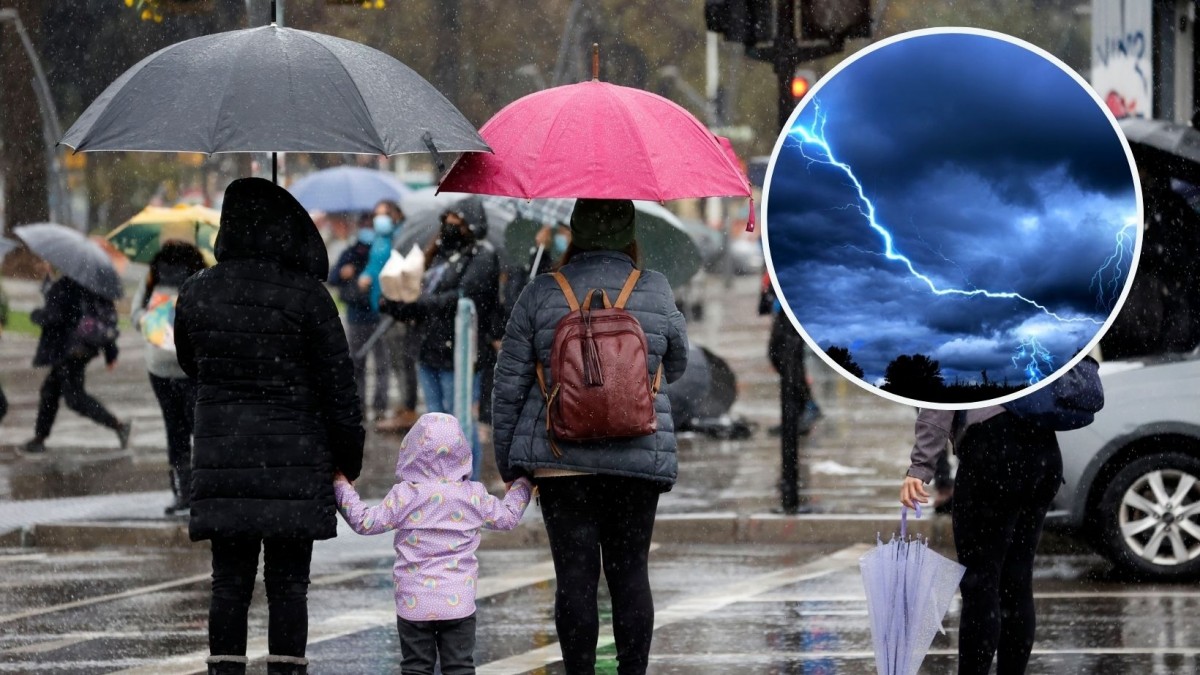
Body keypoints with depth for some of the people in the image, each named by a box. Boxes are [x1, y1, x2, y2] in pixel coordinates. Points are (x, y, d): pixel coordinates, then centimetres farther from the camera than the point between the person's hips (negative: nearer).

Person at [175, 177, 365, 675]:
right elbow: (338, 386, -6)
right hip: (295, 461, -3)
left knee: (229, 583, 7)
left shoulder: (197, 293, 1)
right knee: (288, 584, 1)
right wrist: (350, 457, 5)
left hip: (222, 459, 3)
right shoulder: (306, 296, -9)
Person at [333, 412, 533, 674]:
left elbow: (365, 522, -2)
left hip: (414, 604, -1)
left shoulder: (404, 496, -8)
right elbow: (508, 517, 15)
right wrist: (522, 486, 33)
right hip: (459, 603, 1)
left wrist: (342, 487, 11)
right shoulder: (473, 496, -1)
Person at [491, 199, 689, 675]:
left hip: (561, 458, -1)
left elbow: (509, 385, 1)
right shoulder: (656, 293, 0)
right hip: (639, 457, 1)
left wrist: (506, 460, 11)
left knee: (575, 575, 0)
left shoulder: (540, 295, -1)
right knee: (631, 572, 7)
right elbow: (676, 366, 16)